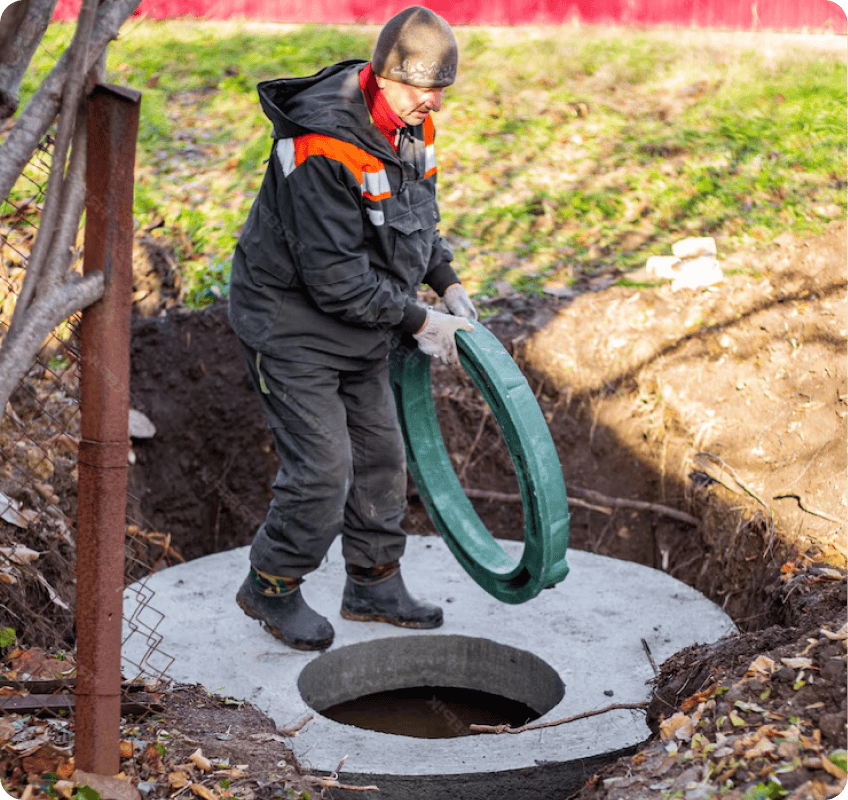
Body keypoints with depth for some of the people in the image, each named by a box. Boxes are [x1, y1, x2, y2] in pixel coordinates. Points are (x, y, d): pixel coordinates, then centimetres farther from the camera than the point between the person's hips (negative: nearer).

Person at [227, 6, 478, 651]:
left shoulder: (413, 125, -1)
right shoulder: (325, 146, -29)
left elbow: (420, 211, 17)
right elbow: (334, 275, -28)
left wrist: (447, 282, 4)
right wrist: (416, 321, -20)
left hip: (361, 323, 9)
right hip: (293, 320, -9)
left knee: (381, 454, 15)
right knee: (323, 471, -7)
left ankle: (375, 586, 32)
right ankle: (271, 588, 18)